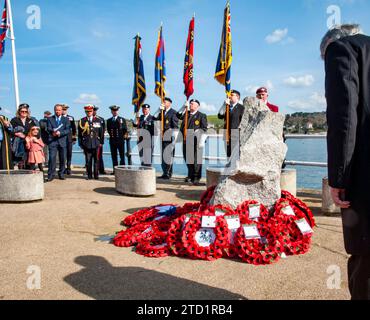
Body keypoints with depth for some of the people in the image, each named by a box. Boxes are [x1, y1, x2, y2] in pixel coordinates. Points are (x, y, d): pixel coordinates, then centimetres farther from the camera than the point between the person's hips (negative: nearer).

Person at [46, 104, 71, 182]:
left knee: (62, 159, 4)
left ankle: (61, 174, 16)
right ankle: (51, 175, -4)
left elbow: (68, 130, -1)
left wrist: (60, 133, -17)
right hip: (53, 141, -1)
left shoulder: (66, 119, 12)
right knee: (52, 157, -9)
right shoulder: (50, 119, 12)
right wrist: (52, 131, -25)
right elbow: (49, 129, -2)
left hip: (62, 141, 1)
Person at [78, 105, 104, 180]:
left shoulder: (98, 120, 8)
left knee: (96, 160, 4)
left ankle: (96, 175, 13)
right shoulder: (82, 121, 6)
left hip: (96, 143, 0)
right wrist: (80, 143, 4)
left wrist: (101, 142, 5)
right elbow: (79, 134, 8)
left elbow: (101, 132, 10)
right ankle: (89, 175, 13)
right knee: (88, 160, 3)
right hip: (86, 144, 0)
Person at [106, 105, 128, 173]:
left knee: (122, 156, -3)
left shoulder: (122, 119, 4)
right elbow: (108, 130, 18)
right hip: (112, 141, 3)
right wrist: (111, 135, 7)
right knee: (114, 156, 5)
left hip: (120, 140, -3)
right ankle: (115, 170, 10)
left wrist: (122, 136, 2)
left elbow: (125, 130, 4)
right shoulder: (109, 121, 13)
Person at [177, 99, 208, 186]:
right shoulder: (186, 114, 18)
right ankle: (190, 176, 27)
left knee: (196, 160, -5)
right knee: (188, 159, 12)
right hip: (186, 141, 6)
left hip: (195, 142, -5)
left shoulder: (202, 116, 1)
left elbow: (204, 129, -5)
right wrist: (184, 107, 3)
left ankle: (196, 178, 0)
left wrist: (201, 141, -13)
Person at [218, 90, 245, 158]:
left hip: (236, 135, -5)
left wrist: (239, 132, -10)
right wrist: (224, 105, -5)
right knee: (228, 154, 7)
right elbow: (220, 116, 1)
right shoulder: (226, 107, 16)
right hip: (227, 134, 5)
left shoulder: (241, 107, 1)